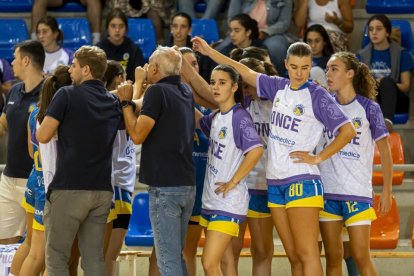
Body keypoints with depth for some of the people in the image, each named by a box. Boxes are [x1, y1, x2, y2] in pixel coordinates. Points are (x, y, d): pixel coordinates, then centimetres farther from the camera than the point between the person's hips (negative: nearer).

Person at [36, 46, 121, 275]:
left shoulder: (67, 95, -7)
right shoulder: (113, 102, 12)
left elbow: (43, 136, -7)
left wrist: (39, 122, 14)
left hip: (69, 188, -6)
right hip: (102, 190, 6)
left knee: (56, 257, 1)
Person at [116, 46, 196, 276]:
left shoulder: (157, 91, -10)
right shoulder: (186, 93, 14)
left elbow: (137, 134, -15)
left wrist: (126, 101, -4)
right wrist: (141, 82, 42)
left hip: (164, 186, -8)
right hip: (187, 185, 8)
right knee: (177, 257, 14)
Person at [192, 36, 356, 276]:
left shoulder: (317, 96, -5)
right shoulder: (279, 88, 12)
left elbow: (348, 130, -10)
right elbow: (246, 73, 22)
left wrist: (318, 158, -9)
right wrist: (210, 52, 24)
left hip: (302, 181, -7)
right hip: (275, 182, 7)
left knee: (307, 254, -12)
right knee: (294, 256, 6)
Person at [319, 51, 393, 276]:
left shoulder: (368, 107, -1)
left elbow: (384, 151, 1)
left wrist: (387, 190, -2)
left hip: (357, 193, -3)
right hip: (326, 190, 3)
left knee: (361, 257, -5)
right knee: (332, 257, 5)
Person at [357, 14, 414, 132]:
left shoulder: (402, 54, 9)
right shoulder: (362, 56, 16)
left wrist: (384, 83, -13)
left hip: (396, 100, -1)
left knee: (386, 82, -36)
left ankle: (387, 121, -62)